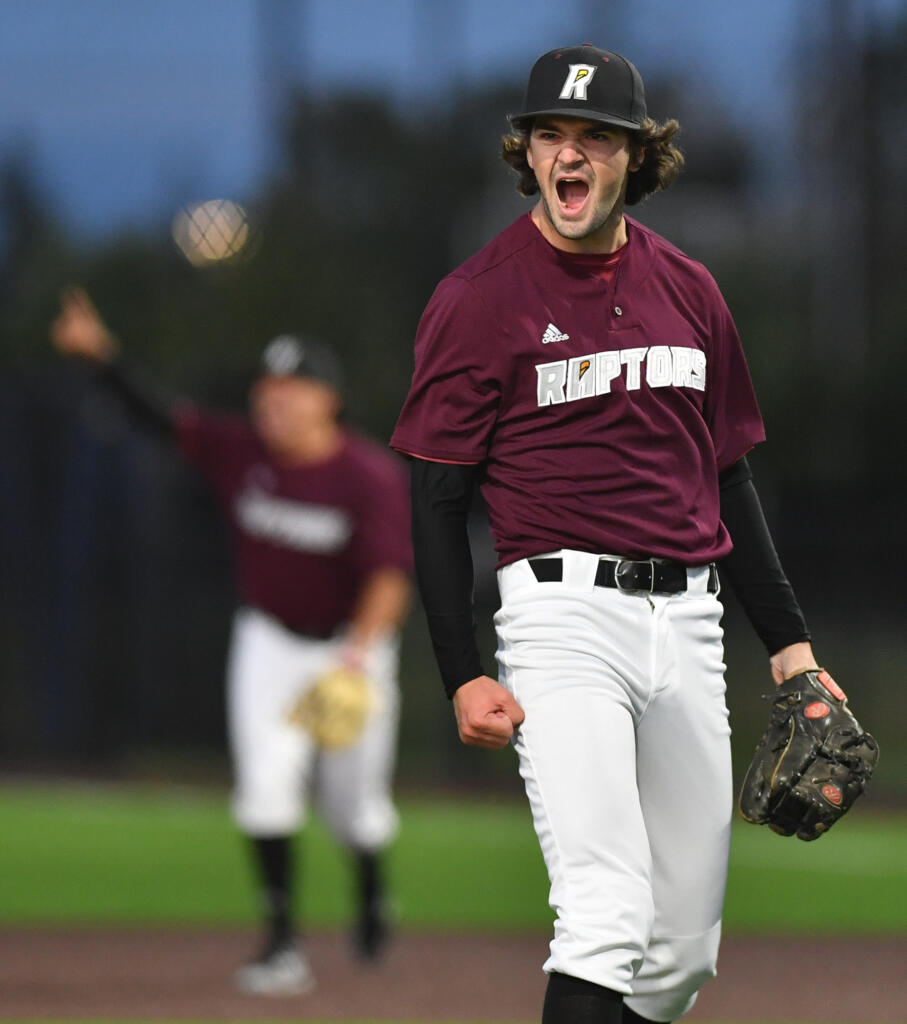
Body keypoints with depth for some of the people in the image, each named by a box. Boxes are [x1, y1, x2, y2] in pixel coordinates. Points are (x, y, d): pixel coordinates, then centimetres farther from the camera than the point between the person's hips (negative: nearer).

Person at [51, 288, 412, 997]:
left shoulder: (372, 477, -23)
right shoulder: (242, 451, -11)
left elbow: (391, 573, -32)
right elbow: (163, 415, -9)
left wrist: (361, 648, -47)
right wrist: (103, 352, -22)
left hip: (354, 645, -2)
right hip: (269, 641, 2)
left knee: (354, 809, 8)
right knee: (266, 785, -14)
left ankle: (372, 888, 43)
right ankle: (282, 944, -7)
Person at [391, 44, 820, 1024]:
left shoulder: (689, 290, 12)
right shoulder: (476, 298, -3)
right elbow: (435, 502, -3)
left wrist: (790, 647, 17)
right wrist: (463, 678, -11)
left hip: (689, 615, 6)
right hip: (563, 612, -6)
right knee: (608, 913, -20)